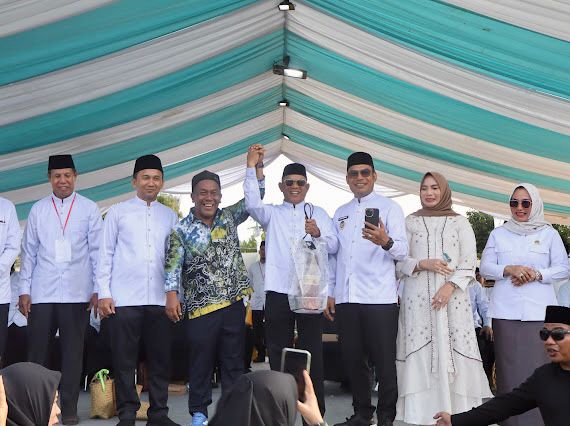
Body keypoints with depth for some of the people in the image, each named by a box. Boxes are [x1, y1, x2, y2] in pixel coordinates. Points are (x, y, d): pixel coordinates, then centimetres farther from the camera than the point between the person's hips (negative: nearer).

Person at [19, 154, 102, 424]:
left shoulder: (89, 209, 5)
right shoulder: (38, 210, 9)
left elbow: (97, 250, 4)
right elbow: (29, 251, 10)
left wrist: (98, 289, -1)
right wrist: (24, 290, 5)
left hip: (76, 293, -1)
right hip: (41, 293, 1)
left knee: (73, 352, 4)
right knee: (37, 351, 1)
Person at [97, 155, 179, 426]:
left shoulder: (170, 216, 14)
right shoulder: (118, 212, 7)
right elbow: (106, 254, 5)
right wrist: (104, 293, -2)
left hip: (160, 299, 2)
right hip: (124, 299, -2)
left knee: (160, 360, 6)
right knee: (124, 361, 2)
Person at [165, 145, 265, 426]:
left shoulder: (229, 218, 10)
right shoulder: (182, 230, -1)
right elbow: (173, 265, -6)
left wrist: (255, 165, -2)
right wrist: (172, 294, -18)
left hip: (233, 303, 3)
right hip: (201, 307, -3)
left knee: (234, 361, 8)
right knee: (201, 363, 5)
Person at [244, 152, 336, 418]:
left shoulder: (318, 214, 12)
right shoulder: (272, 214, 12)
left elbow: (333, 245, 0)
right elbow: (252, 204, -9)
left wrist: (318, 234, -20)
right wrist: (251, 168, -16)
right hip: (278, 292, 1)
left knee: (312, 352, 3)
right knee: (278, 353, 6)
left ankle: (316, 410, 11)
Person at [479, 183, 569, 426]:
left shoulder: (548, 233, 9)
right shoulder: (498, 234, 12)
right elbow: (485, 268, 8)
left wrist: (536, 274, -11)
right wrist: (508, 270, -10)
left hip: (539, 311, -1)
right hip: (506, 311, 1)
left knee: (538, 366, -6)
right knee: (510, 366, 0)